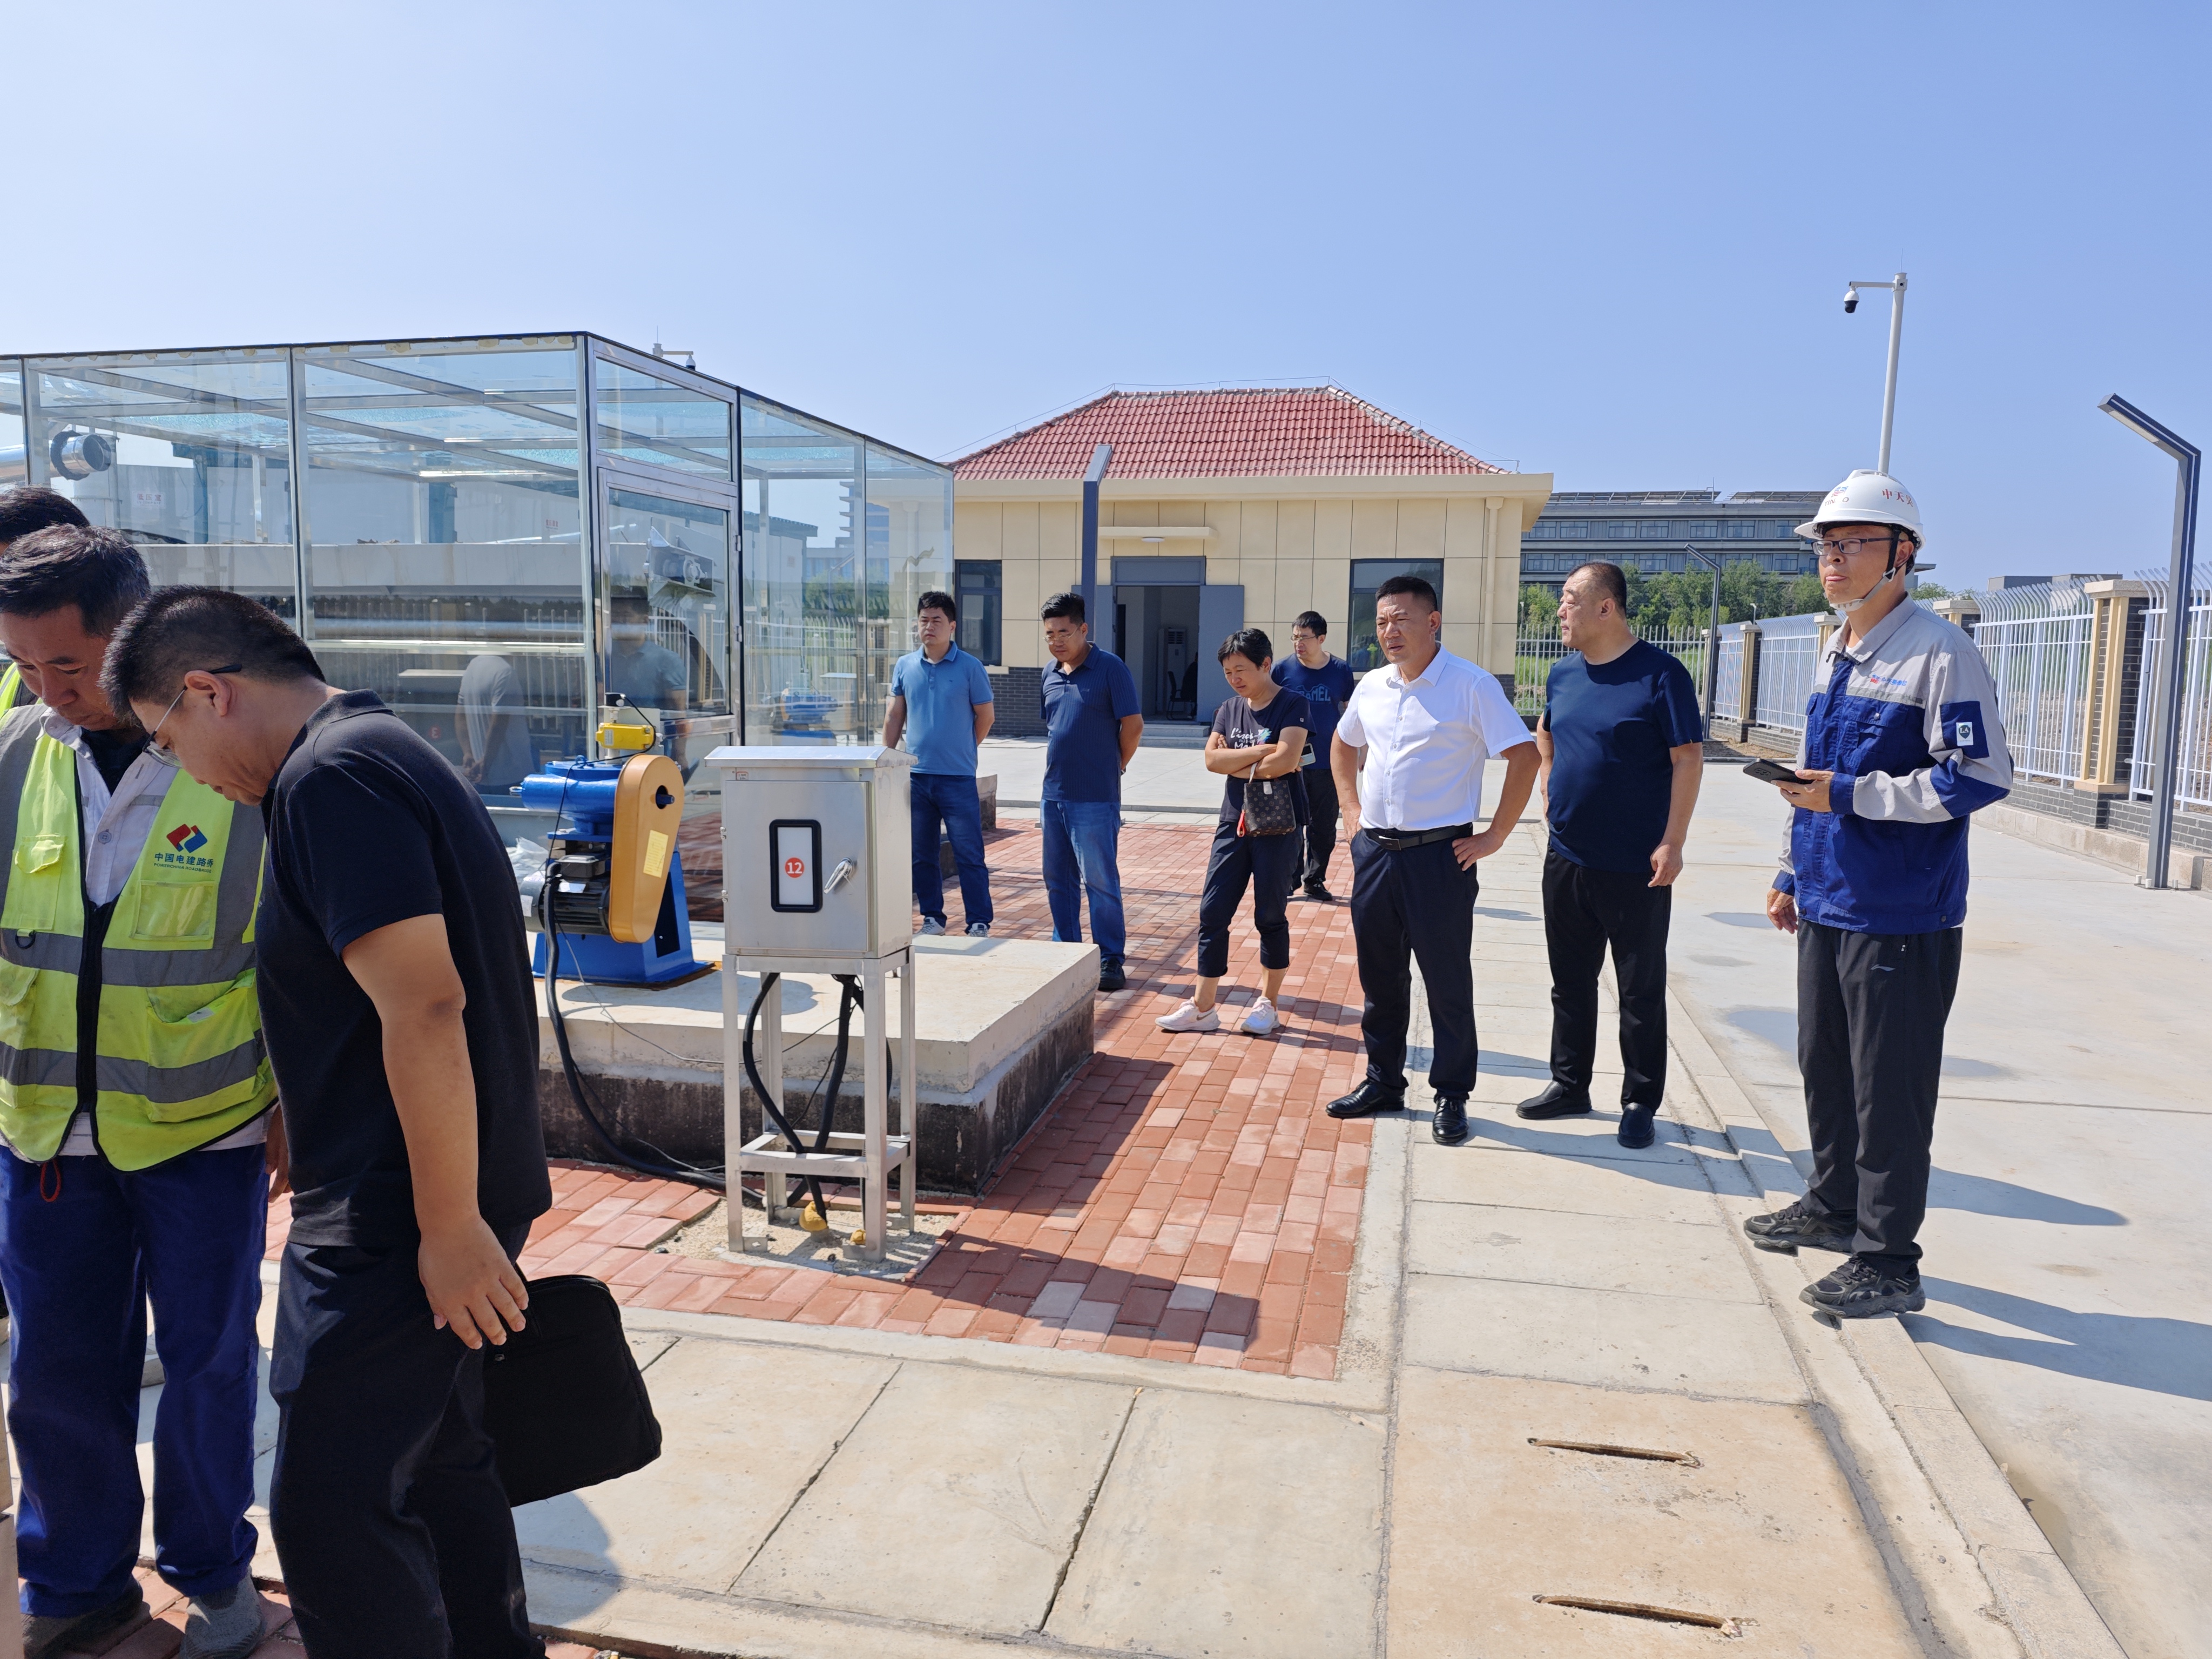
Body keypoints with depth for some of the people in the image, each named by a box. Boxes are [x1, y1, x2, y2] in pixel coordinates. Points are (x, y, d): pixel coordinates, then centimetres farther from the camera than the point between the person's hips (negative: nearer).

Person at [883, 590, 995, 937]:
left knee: (969, 855, -2)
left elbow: (985, 716, 5)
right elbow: (894, 716, 14)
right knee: (922, 854, 10)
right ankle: (932, 919, 22)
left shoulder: (970, 667, -4)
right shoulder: (904, 666, 7)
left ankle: (979, 924, 5)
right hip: (916, 775, 4)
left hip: (958, 778, -4)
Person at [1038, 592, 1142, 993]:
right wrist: (1057, 770, 16)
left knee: (1100, 881, -2)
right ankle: (1066, 951, 26)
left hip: (1095, 799, -7)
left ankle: (1111, 960, 7)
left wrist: (1114, 766, 5)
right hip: (1054, 794, 7)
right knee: (1058, 880, 13)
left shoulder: (1110, 668, -9)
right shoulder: (1050, 674, 11)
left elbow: (1133, 724, -7)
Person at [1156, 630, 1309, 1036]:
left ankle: (1267, 1003, 20)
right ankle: (1202, 1008, 9)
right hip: (1234, 821, 5)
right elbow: (1212, 759, -3)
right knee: (1213, 913, 2)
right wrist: (1261, 752, -13)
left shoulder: (1292, 705, -6)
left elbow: (1286, 760, -20)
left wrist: (1237, 763, -7)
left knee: (1270, 915, 5)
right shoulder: (1229, 709, 10)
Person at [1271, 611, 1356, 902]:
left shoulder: (1341, 670, -1)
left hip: (1328, 764, 1)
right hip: (1292, 763, -1)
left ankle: (1315, 880, 21)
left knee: (1324, 827, 8)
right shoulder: (1283, 670, -3)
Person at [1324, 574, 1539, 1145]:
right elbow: (1343, 745, 26)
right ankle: (1383, 1082, 28)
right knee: (1380, 976, 14)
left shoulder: (1471, 685, -10)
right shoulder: (1372, 687, 8)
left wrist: (1495, 836, -12)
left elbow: (1524, 756, -12)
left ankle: (1452, 1096, 16)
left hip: (1440, 855, -6)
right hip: (1374, 851, 6)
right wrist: (1351, 809, 16)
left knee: (1447, 981, 3)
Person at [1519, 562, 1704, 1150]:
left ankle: (1640, 1103, 16)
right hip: (1566, 858, 6)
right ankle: (1570, 1084, 28)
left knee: (1642, 990, 5)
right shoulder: (1563, 674, 7)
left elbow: (1688, 758, -12)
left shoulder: (1660, 674, -11)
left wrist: (1672, 843, -16)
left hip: (1635, 867, -6)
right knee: (1570, 980, 15)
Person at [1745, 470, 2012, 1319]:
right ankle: (1834, 1206, 36)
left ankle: (1886, 1262, 11)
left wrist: (1851, 796, -20)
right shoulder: (1834, 654, 13)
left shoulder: (1939, 654, -13)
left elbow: (1981, 775, -19)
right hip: (1826, 905, 8)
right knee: (1824, 1066, 19)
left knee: (1889, 1091, 0)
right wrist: (1791, 872, 21)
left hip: (1900, 915, -8)